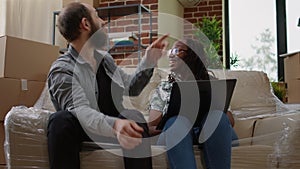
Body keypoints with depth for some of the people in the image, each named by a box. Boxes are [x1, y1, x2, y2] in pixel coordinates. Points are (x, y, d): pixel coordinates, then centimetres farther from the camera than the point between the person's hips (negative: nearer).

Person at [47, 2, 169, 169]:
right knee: (61, 119, -35)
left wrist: (148, 61, 3)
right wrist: (114, 124, -51)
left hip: (115, 124, 5)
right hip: (83, 131, -4)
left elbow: (130, 88, 17)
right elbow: (79, 110, -32)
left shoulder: (104, 57, 8)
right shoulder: (62, 69, -15)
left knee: (134, 117, -27)